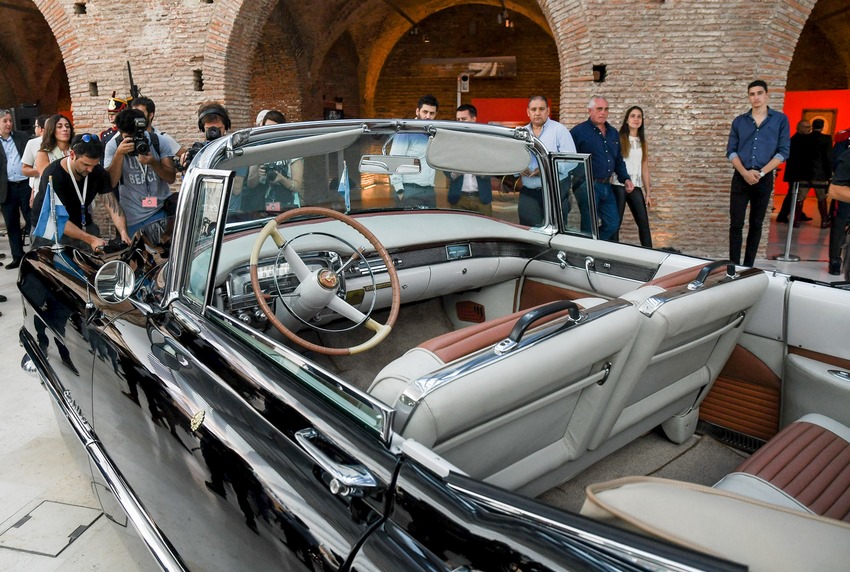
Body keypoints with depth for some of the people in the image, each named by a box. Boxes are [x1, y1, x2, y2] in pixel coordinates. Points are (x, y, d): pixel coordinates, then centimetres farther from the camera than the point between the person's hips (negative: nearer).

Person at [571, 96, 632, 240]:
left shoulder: (613, 133, 15)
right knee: (589, 228, 0)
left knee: (613, 224, 10)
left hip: (606, 186, 7)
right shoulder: (578, 132, -8)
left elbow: (618, 160, 22)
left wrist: (625, 179, 8)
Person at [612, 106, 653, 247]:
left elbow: (644, 168, 15)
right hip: (619, 186, -5)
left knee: (644, 223, 6)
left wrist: (647, 193, 12)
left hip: (636, 187, 6)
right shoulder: (619, 138, -3)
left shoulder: (642, 141, 14)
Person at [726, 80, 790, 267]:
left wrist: (760, 173, -13)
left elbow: (783, 151, -2)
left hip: (764, 179, -1)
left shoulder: (780, 119, 2)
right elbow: (731, 151, 2)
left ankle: (749, 266, 14)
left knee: (756, 224, 7)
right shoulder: (739, 121, 7)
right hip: (740, 178, 1)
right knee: (736, 223, -4)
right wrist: (745, 172, -13)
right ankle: (734, 265, 1)